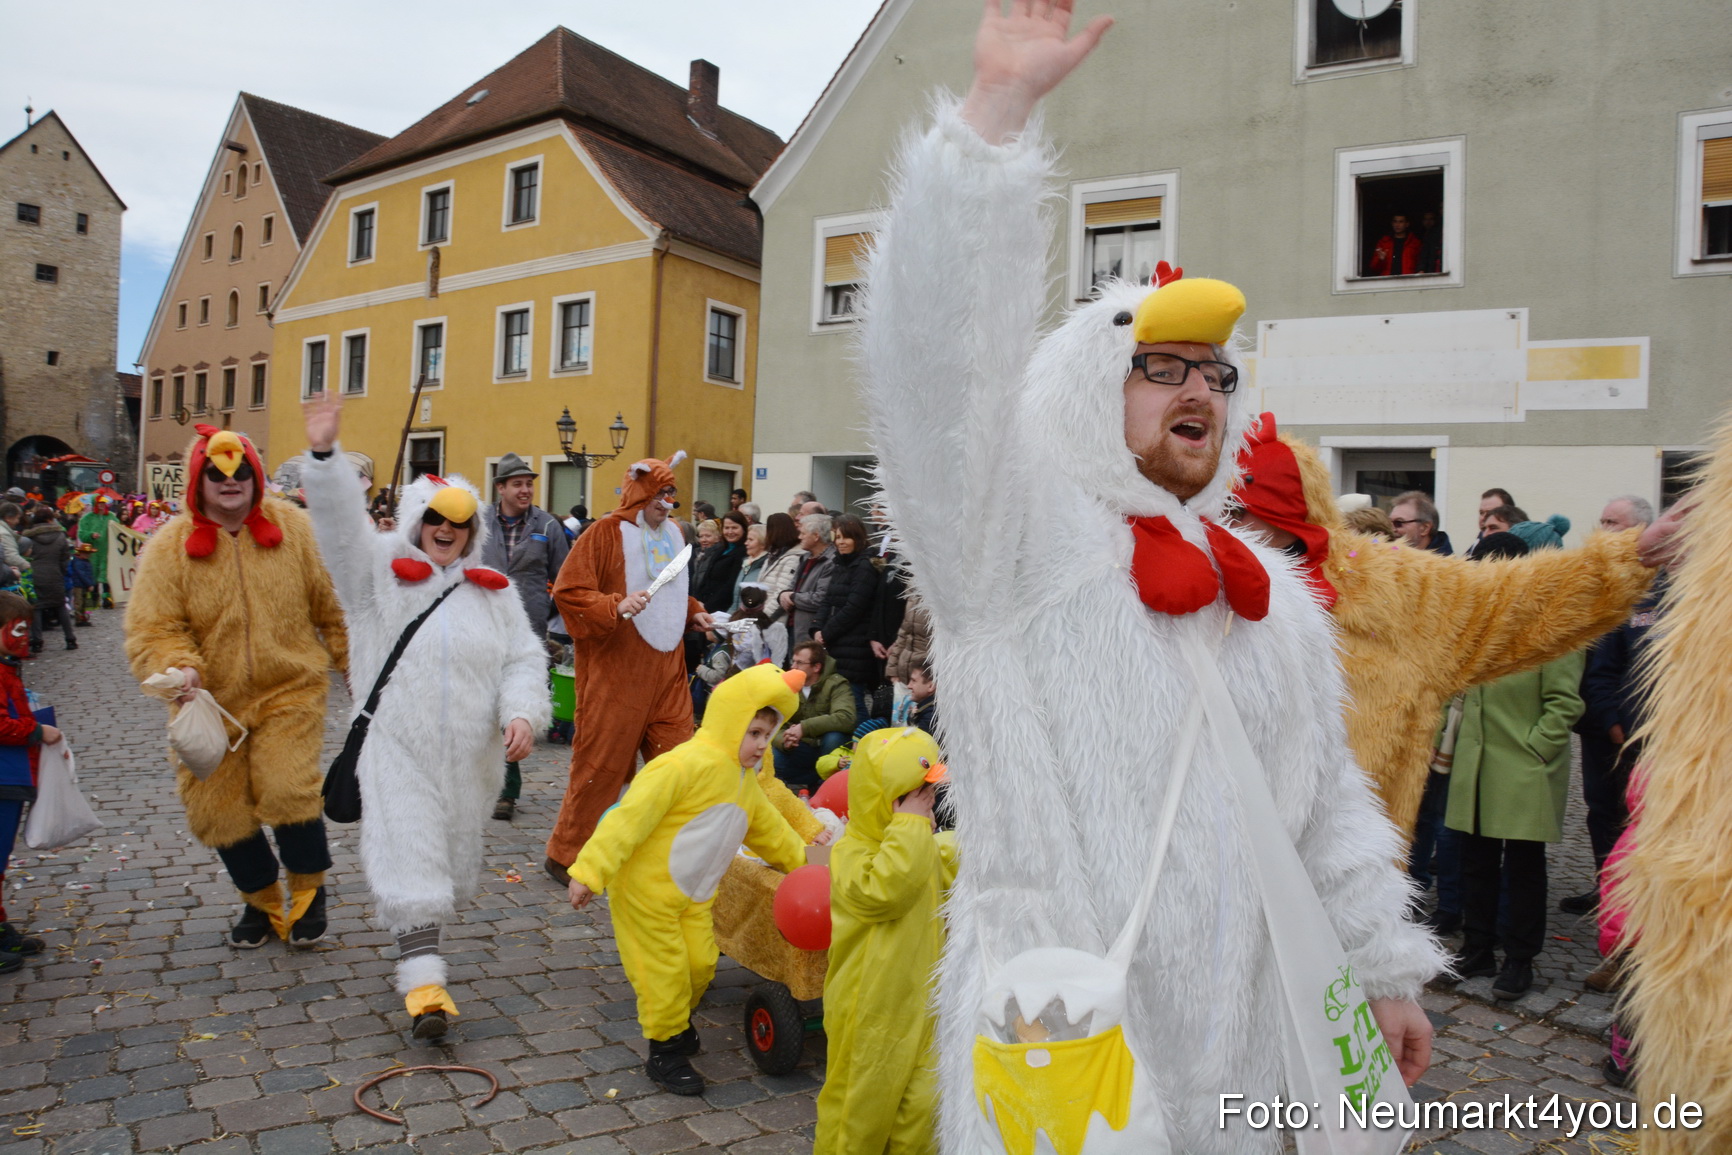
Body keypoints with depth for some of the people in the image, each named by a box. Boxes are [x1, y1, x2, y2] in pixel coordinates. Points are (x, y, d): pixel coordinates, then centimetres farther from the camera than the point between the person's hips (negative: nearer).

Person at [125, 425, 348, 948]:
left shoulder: (293, 527, -3)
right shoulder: (170, 546, -4)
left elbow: (332, 605, 3)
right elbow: (152, 630, -8)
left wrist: (356, 665, 6)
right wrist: (180, 668, -27)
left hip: (290, 690, -2)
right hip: (212, 702, 2)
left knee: (288, 791, -17)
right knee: (219, 810, 9)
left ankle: (309, 889, 12)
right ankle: (260, 899, 36)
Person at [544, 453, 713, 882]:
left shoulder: (671, 536, 15)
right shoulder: (606, 534, -7)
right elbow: (567, 592, -12)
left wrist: (693, 611, 12)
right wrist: (615, 606, -25)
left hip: (665, 670, 6)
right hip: (613, 672, -6)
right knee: (600, 763, 1)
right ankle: (564, 855, 17)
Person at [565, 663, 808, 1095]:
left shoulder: (743, 781, 5)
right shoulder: (685, 765, -26)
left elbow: (767, 828, 22)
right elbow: (631, 817, -28)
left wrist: (800, 861, 28)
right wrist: (589, 871, -30)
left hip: (694, 894, 8)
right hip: (646, 886, -8)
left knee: (701, 964, 11)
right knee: (664, 971, 1)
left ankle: (677, 1023, 37)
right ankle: (665, 1052, 20)